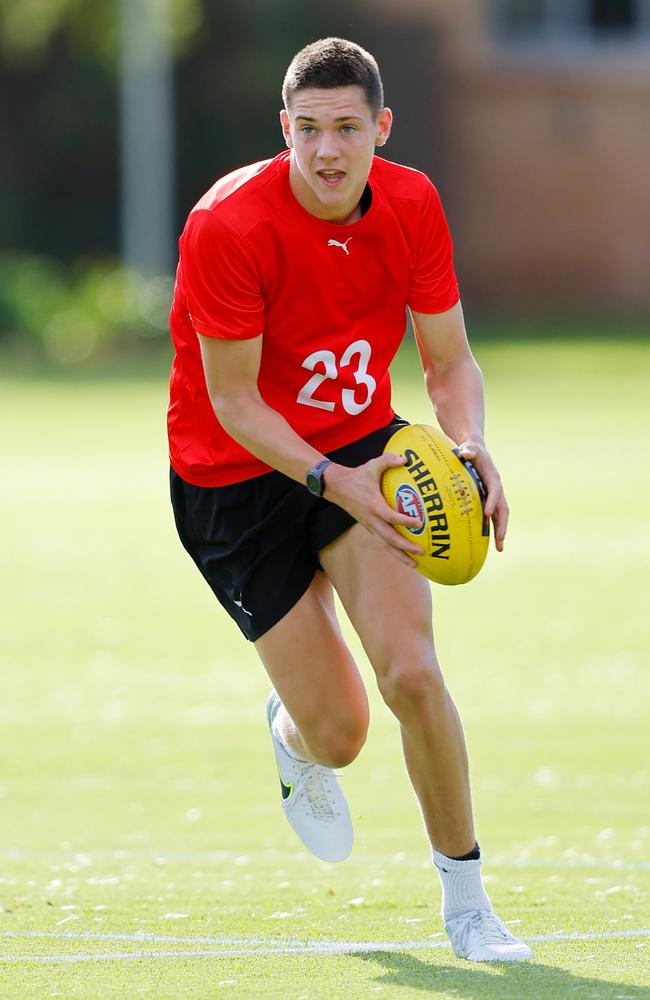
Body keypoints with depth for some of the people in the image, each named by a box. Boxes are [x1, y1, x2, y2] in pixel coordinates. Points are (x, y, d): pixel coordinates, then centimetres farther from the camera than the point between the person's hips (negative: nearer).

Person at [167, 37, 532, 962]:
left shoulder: (411, 206, -11)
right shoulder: (228, 226, -25)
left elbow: (449, 364, -4)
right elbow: (233, 401, -20)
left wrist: (470, 449, -25)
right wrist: (333, 480, -34)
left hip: (362, 450, 3)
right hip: (235, 476, -3)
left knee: (411, 671, -19)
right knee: (339, 732, -3)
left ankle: (465, 897, -1)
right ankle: (293, 737, 38)